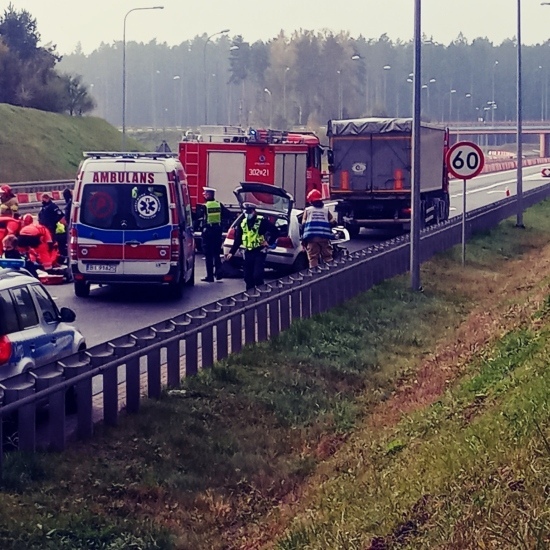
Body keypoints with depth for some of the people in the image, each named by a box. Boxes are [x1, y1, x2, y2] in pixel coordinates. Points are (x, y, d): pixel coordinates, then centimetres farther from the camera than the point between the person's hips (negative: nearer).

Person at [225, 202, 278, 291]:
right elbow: (238, 240, 13)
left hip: (259, 252, -6)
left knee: (257, 276, -15)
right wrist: (231, 252, 8)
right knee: (248, 277, 7)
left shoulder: (262, 221, -8)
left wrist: (268, 242, -10)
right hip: (248, 253, 6)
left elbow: (275, 231, -8)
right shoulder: (242, 223, 9)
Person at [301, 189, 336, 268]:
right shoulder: (326, 210, 17)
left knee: (313, 258, -4)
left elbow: (303, 223, 5)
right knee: (328, 258, 5)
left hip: (311, 237, -1)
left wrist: (303, 237, 11)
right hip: (324, 237, 1)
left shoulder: (307, 210, 14)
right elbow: (333, 222, 8)